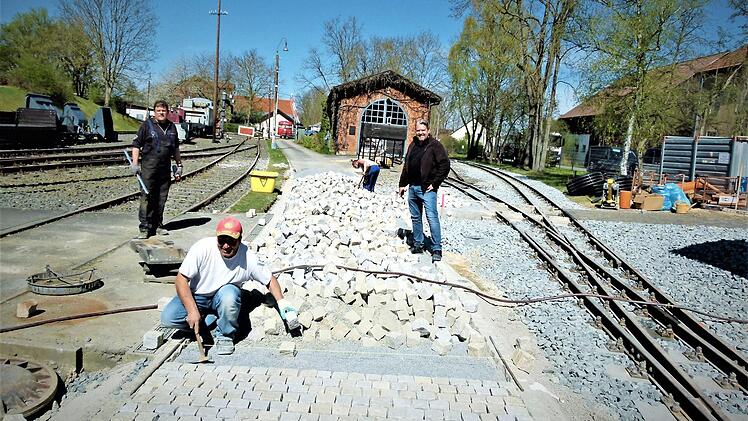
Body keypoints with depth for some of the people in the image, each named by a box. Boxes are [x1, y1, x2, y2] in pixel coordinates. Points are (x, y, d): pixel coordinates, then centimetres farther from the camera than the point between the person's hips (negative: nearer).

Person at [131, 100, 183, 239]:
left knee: (161, 199, 9)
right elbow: (136, 144, 0)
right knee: (147, 197, -6)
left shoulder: (172, 127, 14)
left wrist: (179, 165, 21)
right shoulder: (147, 125, 0)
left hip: (165, 168, 5)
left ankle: (157, 225, 20)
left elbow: (175, 148, 23)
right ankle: (144, 228, -3)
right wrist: (135, 163, -8)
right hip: (148, 167, -4)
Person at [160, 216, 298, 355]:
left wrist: (281, 301, -19)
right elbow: (181, 280, -20)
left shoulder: (249, 259, -20)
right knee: (167, 318, -20)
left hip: (225, 293, -1)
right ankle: (211, 319, 2)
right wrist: (192, 311, -28)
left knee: (229, 296, -36)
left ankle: (224, 335, -10)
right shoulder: (202, 248, -25)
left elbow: (269, 279, -4)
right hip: (197, 295, 1)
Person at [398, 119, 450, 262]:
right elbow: (406, 166, 21)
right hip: (412, 187, 7)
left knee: (432, 218, -10)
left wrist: (435, 183, -13)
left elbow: (445, 165, -11)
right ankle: (418, 244, 24)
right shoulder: (412, 145, 14)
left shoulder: (435, 145, -7)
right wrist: (403, 184, 18)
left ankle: (436, 249, -5)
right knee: (415, 218, 13)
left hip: (427, 188, -7)